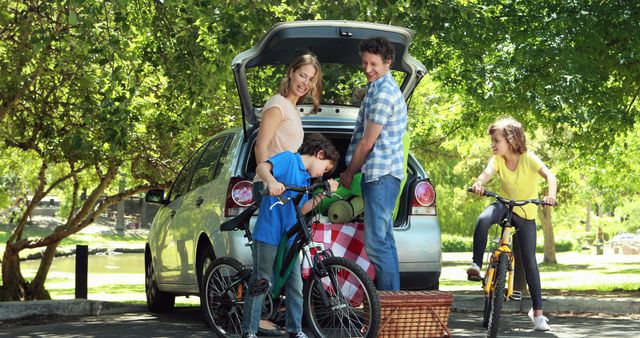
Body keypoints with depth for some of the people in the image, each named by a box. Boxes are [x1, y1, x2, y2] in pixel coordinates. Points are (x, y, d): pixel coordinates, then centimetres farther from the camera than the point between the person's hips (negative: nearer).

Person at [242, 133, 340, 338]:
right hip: (268, 234, -8)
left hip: (290, 237, 8)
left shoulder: (306, 179, 21)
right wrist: (271, 181, -42)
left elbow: (302, 208, 13)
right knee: (261, 283, -3)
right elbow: (261, 167, -21)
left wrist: (323, 194, 4)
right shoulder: (288, 159, -4)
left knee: (295, 286, 9)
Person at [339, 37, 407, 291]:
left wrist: (349, 173, -3)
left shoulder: (383, 93, -16)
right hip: (380, 174, 11)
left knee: (376, 244, -11)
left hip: (381, 175, -11)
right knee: (384, 240, 14)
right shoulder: (378, 88, 18)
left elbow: (367, 143, -14)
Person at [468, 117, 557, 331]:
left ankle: (537, 311, 8)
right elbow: (487, 173, -30)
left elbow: (549, 175, -30)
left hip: (526, 213, -2)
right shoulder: (497, 159, -11)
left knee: (529, 262, -1)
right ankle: (476, 265, -23)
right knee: (483, 220, -35)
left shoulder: (528, 158, -18)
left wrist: (551, 195, -50)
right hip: (504, 205, 2)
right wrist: (479, 184, -53)